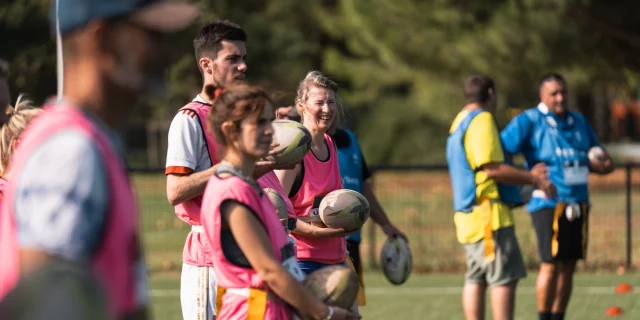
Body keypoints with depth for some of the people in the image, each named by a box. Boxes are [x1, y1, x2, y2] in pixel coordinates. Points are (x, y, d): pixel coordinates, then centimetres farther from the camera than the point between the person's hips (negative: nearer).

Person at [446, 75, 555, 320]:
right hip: (488, 213, -10)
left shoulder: (460, 122, 21)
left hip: (469, 214, 10)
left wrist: (527, 176, 23)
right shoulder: (481, 119, -10)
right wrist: (533, 179, -11)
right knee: (505, 278, -10)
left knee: (476, 279, 9)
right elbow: (493, 169, -19)